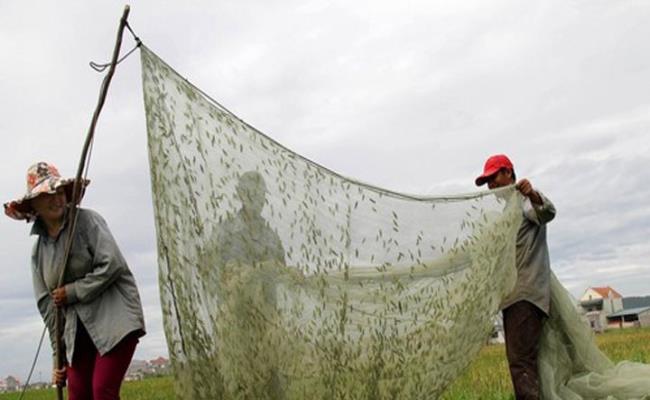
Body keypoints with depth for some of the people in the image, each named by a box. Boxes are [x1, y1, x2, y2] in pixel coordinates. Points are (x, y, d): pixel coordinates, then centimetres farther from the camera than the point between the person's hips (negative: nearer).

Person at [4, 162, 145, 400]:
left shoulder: (87, 220, -3)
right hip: (78, 330, 5)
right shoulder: (38, 250, 12)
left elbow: (112, 265, -14)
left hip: (115, 318, -5)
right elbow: (47, 306, 11)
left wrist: (72, 292, -9)